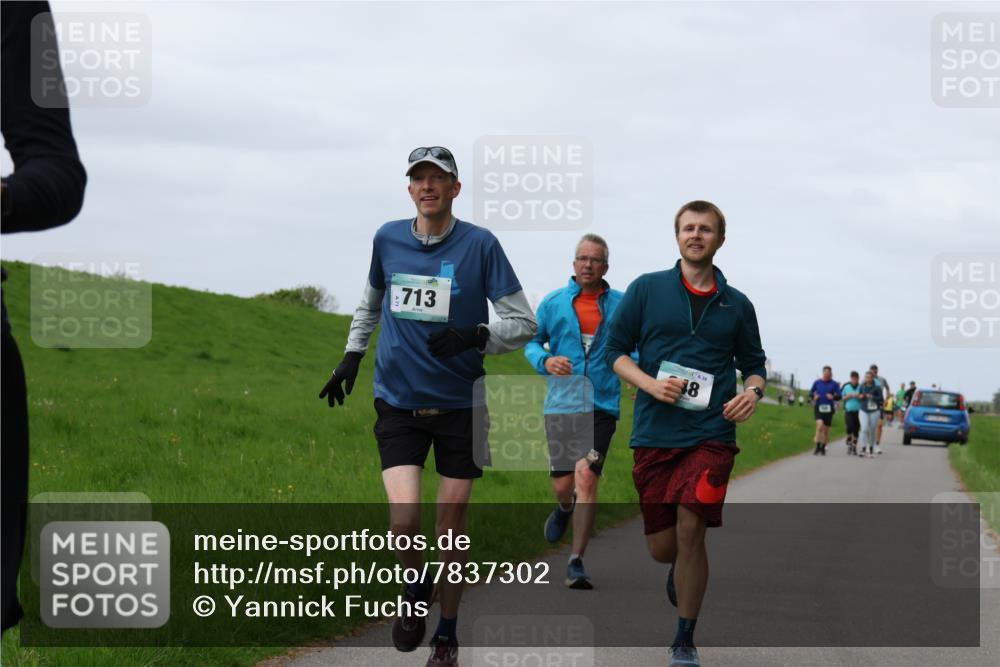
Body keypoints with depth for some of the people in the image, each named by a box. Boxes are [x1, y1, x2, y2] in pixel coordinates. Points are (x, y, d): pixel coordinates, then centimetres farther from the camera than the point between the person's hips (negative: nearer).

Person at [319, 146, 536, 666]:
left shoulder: (480, 245, -6)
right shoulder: (387, 239, 4)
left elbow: (523, 323, -3)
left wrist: (474, 337, -20)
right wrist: (351, 357, 16)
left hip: (459, 404, -1)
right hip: (398, 402, 1)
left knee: (452, 526, 5)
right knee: (404, 518, -15)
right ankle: (415, 589, 16)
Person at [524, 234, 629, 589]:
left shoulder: (621, 305, 6)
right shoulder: (553, 303, 7)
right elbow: (532, 342, 13)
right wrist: (545, 360, -9)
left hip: (602, 403, -1)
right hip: (561, 402, 1)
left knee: (586, 476, -15)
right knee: (562, 483, 2)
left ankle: (576, 562, -11)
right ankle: (565, 508, 42)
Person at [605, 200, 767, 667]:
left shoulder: (736, 304, 9)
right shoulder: (646, 289, 5)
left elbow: (754, 364, 18)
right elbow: (616, 350, 5)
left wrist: (752, 392, -5)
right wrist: (651, 384, -11)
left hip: (711, 434, -1)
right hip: (654, 434, 1)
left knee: (690, 531, -14)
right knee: (661, 548, 3)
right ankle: (681, 568, 42)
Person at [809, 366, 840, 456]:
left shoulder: (834, 384, 3)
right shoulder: (817, 383, 6)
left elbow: (839, 396, 2)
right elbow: (810, 393, 15)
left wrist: (833, 397, -19)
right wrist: (814, 397, -7)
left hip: (829, 408, 1)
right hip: (818, 407, -1)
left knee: (826, 429, 7)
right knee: (820, 425, -21)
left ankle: (823, 448, 23)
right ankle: (817, 447, -14)